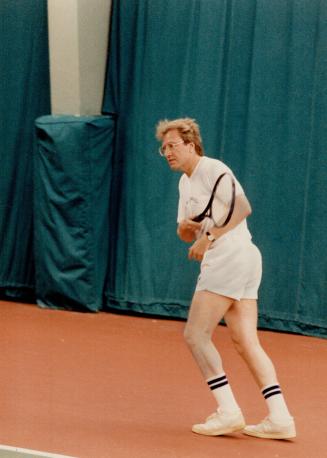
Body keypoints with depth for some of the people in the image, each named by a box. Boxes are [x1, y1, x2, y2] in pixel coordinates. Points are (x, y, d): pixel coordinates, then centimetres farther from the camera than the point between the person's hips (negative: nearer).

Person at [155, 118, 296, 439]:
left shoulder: (213, 169, -9)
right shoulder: (185, 182, 21)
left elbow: (242, 207, -21)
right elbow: (186, 234, 20)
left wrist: (209, 237, -25)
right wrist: (186, 226, -3)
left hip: (231, 258, -10)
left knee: (195, 335, -8)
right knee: (245, 342, 4)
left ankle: (228, 412, -10)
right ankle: (279, 418, -1)